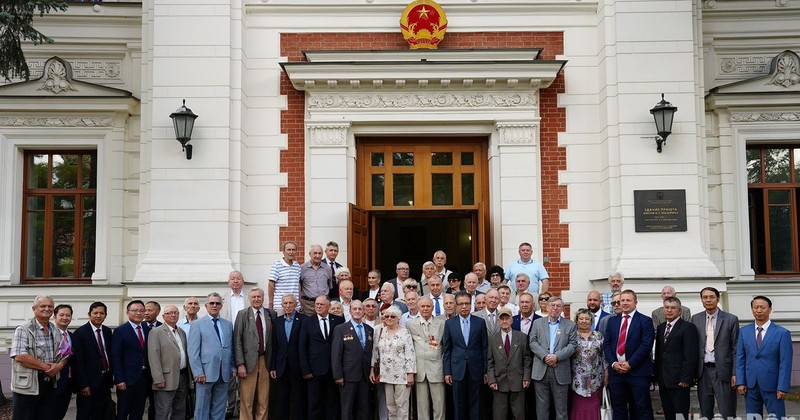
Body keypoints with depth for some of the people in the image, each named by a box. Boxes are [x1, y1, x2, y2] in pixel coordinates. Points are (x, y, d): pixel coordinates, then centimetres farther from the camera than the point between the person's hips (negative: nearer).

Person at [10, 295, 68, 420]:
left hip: (50, 385, 6)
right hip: (27, 386, -6)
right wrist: (46, 367, -15)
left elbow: (64, 354, 15)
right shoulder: (23, 329, -8)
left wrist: (59, 365, -8)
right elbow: (20, 356, -19)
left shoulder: (56, 331, 12)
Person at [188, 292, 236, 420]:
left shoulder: (228, 324, 13)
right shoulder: (197, 324, 1)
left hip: (224, 374, 4)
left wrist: (233, 367, 5)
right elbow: (193, 351, -4)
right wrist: (198, 372, -11)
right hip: (206, 373, -4)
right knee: (202, 409, 3)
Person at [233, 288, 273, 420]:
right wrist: (240, 364, -10)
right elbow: (237, 340, -2)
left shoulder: (271, 314, 8)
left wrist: (273, 363, 4)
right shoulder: (243, 314, 2)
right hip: (248, 361, -2)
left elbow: (273, 339, 9)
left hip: (265, 361, 2)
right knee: (247, 400, -1)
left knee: (264, 400, 6)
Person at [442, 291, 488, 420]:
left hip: (475, 369, 0)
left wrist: (486, 370, 1)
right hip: (457, 369, 0)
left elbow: (484, 348, 3)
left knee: (475, 404, 5)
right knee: (459, 404, 6)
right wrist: (447, 372, -1)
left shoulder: (480, 322, 2)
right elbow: (446, 349, 4)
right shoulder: (449, 323, 2)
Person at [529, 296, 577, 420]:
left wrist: (557, 356, -15)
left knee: (561, 407, 3)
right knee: (541, 405, 5)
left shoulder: (570, 325, 8)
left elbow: (572, 345, -1)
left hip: (561, 371, -1)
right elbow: (533, 342, 3)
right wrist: (544, 356, -12)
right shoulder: (538, 323, 11)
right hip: (541, 370, 1)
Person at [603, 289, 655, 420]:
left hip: (638, 371, -4)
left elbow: (646, 345, -11)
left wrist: (630, 364, -15)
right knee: (618, 408, 8)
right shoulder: (612, 321, 13)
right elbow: (606, 344, 9)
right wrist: (613, 363, -6)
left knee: (642, 408, -2)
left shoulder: (645, 321, -2)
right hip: (616, 370, 4)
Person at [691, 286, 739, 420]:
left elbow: (735, 348, -1)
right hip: (703, 371, 3)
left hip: (723, 371, -3)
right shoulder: (695, 319, 8)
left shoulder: (731, 319, -1)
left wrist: (735, 373, -6)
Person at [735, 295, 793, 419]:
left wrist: (782, 388, -11)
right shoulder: (744, 331, 6)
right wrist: (740, 382, 0)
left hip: (772, 386, -3)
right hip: (750, 385, 3)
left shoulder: (782, 333, -4)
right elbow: (740, 358, 7)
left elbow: (785, 363, -7)